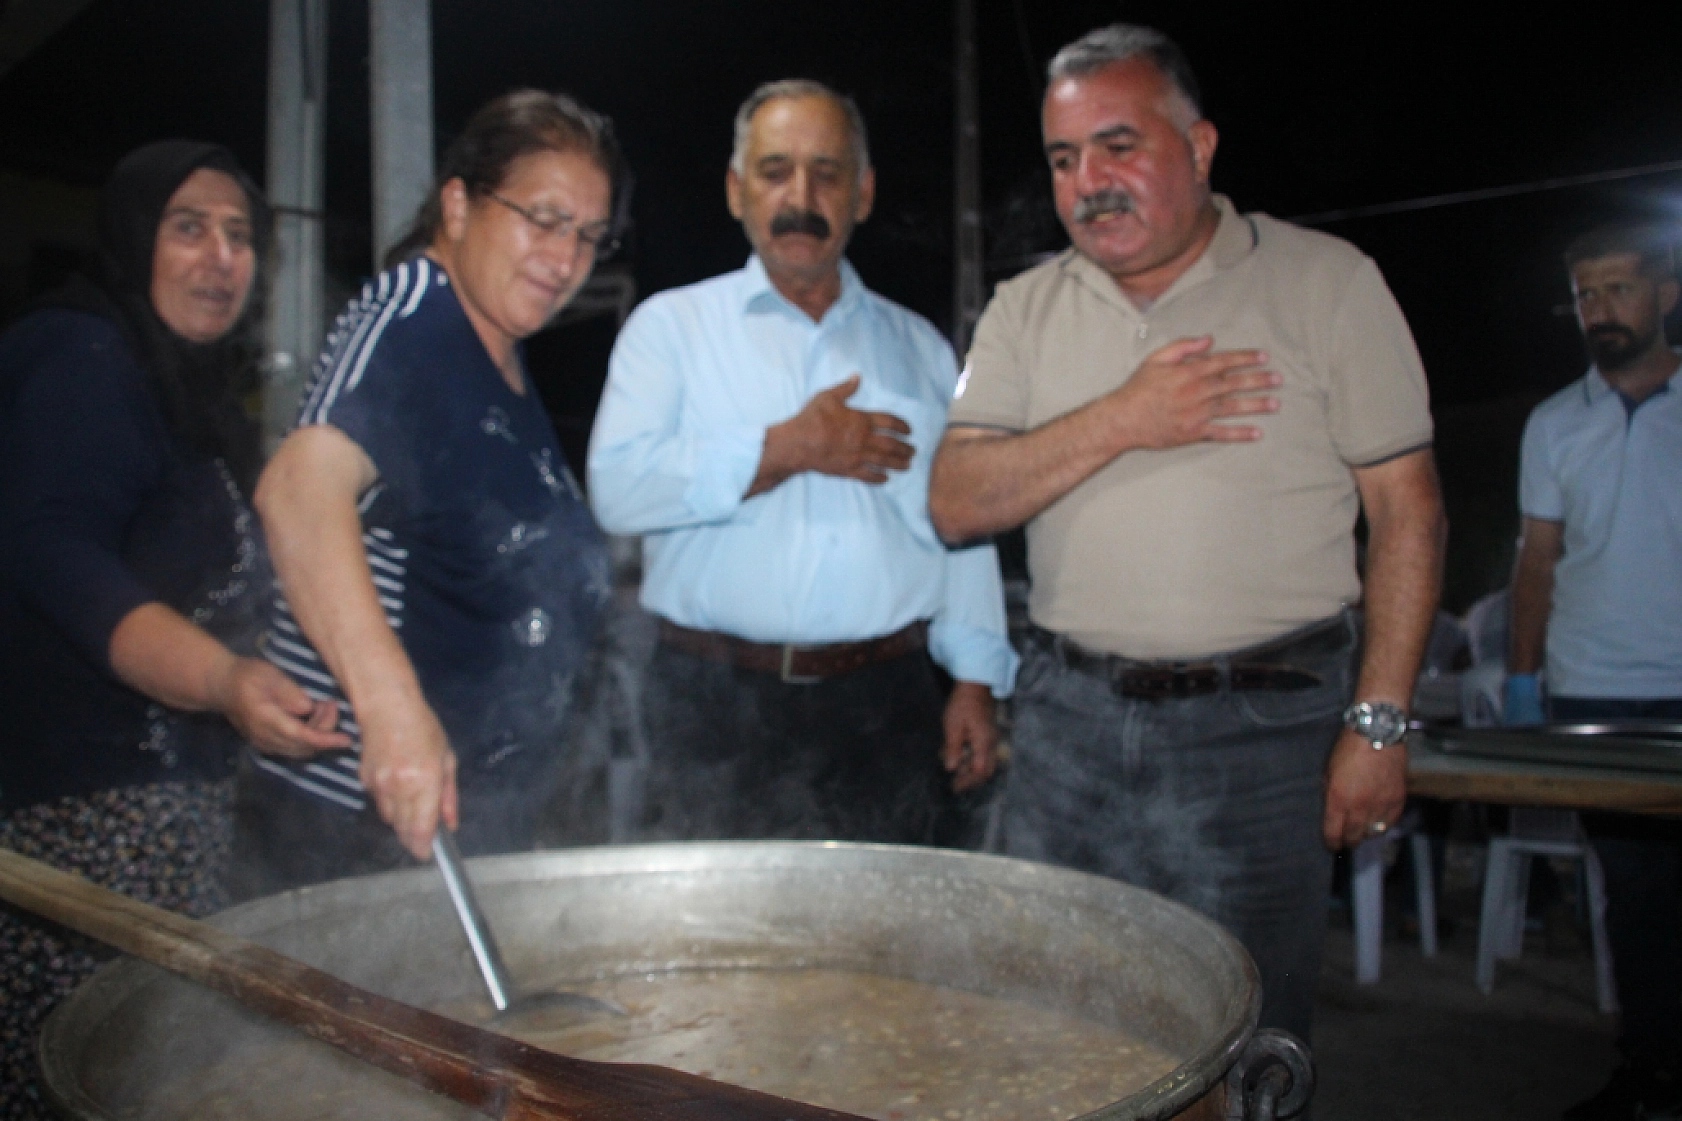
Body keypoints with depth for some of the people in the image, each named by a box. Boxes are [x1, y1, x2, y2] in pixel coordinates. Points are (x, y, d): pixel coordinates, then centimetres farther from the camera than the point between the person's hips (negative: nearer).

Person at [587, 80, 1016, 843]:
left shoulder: (919, 347, 16)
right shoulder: (671, 326, 7)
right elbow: (618, 487, -7)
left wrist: (976, 681, 7)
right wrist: (790, 450, -9)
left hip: (883, 713, 2)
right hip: (715, 710, -2)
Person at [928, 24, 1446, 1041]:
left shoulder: (1326, 282, 0)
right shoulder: (1026, 310, 8)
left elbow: (1407, 510, -2)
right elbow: (956, 504, -2)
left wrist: (1379, 721, -8)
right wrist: (1121, 423, -13)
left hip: (1262, 725, -2)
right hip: (1069, 719, 3)